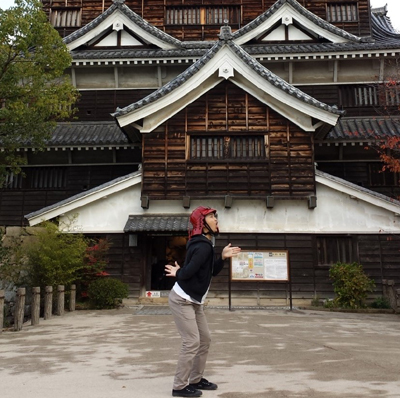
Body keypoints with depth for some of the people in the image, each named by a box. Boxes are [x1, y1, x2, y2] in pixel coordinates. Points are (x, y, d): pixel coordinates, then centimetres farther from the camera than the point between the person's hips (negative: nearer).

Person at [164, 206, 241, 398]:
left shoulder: (206, 244, 10)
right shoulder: (203, 246, -22)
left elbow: (213, 272, 12)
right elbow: (188, 272, -27)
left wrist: (222, 257, -3)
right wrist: (177, 273, -6)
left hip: (194, 301, 10)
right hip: (182, 300, -10)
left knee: (205, 339, 12)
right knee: (192, 342, -8)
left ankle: (196, 380, 24)